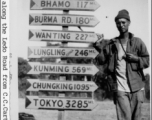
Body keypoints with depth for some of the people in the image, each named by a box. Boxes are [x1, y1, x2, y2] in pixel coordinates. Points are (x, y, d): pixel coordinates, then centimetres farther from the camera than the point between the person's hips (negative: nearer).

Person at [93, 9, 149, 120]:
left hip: (136, 88, 1)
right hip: (120, 89, 0)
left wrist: (136, 59, -13)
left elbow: (147, 61, 6)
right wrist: (99, 50, -18)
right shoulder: (112, 44, 8)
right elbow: (102, 61, 0)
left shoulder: (137, 42, 5)